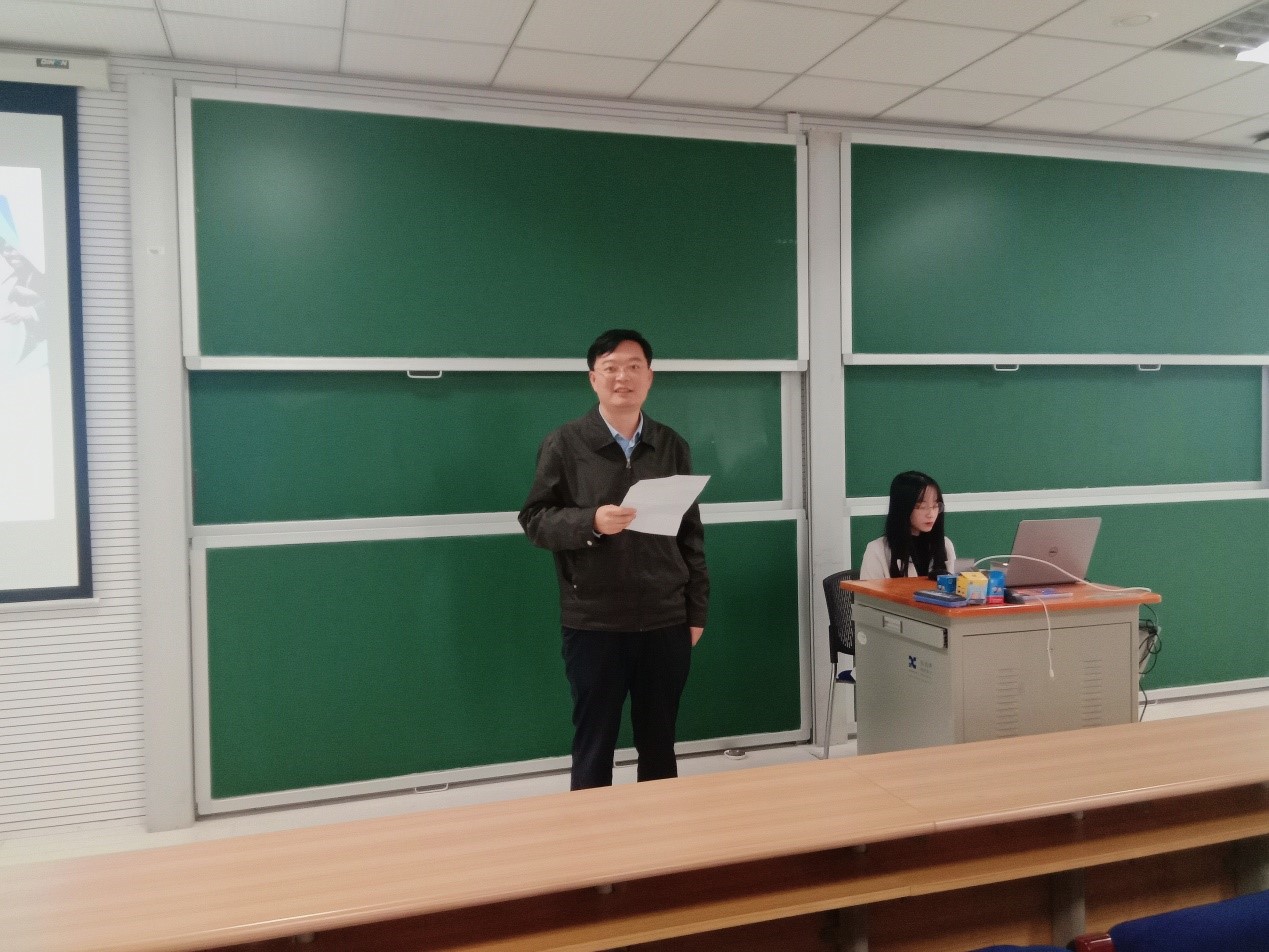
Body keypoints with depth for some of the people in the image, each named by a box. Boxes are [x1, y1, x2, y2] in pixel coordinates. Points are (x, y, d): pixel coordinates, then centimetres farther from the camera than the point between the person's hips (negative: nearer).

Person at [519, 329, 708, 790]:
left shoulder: (672, 446, 6)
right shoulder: (565, 444, -3)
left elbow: (691, 533, 9)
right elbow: (535, 520, -3)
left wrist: (696, 611, 7)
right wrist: (590, 522, -21)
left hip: (666, 622, 3)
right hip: (593, 624, -2)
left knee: (659, 745, 15)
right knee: (594, 745, 9)